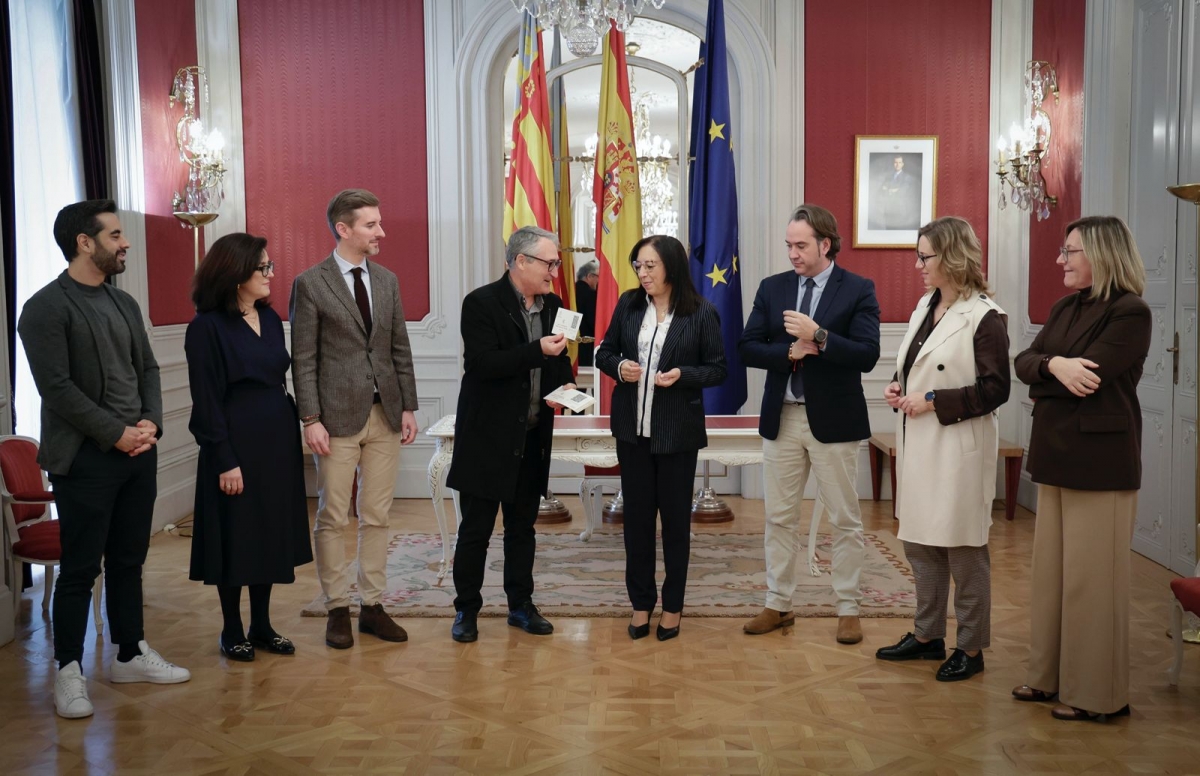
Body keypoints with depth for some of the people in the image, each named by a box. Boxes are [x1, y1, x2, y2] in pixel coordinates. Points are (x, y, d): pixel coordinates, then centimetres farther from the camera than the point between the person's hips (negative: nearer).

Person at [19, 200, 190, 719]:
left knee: (128, 561, 14)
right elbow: (56, 387, -15)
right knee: (80, 569, 1)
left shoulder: (125, 303, 13)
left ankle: (130, 655, 25)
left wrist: (151, 423, -3)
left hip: (139, 453, 7)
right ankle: (69, 671, 13)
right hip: (85, 458, -6)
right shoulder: (46, 308, -9)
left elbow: (148, 368, 14)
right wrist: (117, 433, -15)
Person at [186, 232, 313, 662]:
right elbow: (207, 401, -13)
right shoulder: (207, 328, -11)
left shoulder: (270, 318, 8)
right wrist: (225, 461, -15)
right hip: (236, 445, -6)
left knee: (271, 532, 12)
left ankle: (262, 625, 24)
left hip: (278, 442, 6)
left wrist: (291, 431, 8)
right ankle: (232, 631, 18)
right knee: (236, 536, 4)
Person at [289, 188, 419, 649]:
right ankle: (337, 610, 14)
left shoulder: (387, 280, 10)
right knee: (333, 518, 3)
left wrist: (408, 407, 7)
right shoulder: (310, 283, -5)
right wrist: (311, 419, -12)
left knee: (377, 516, 9)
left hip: (385, 414, 5)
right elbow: (303, 359, -6)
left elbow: (400, 349, 12)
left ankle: (372, 606, 18)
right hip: (338, 416, -4)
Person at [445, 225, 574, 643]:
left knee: (522, 527, 15)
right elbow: (481, 364, -22)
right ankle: (466, 609, 17)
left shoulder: (552, 304, 8)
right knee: (476, 529, 4)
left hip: (532, 437, 6)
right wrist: (538, 350, -29)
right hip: (488, 437, -6)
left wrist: (565, 384, -3)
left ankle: (521, 605, 26)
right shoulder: (481, 303, -12)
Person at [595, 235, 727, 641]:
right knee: (636, 514, 9)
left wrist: (682, 375, -20)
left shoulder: (702, 312, -7)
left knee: (675, 516, 8)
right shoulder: (628, 304, 2)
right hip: (632, 428, 3)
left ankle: (673, 605, 22)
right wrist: (619, 366, -11)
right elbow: (604, 352, 10)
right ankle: (641, 602, 23)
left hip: (677, 431, -3)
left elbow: (717, 370, -2)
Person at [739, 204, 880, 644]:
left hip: (834, 420, -3)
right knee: (779, 517, 10)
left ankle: (848, 609, 17)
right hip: (781, 418, 4)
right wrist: (789, 352, -14)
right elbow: (747, 349, 2)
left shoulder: (858, 290, -5)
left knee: (845, 520, 6)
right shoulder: (772, 288, 6)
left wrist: (817, 336, -25)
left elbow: (867, 355, -15)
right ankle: (778, 604, 22)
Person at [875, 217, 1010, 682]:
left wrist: (933, 401, -18)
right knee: (919, 543, 16)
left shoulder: (984, 317, -13)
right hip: (918, 446, 8)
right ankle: (927, 635, 30)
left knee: (963, 549, 3)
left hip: (959, 449, -8)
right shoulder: (925, 306, 11)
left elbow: (995, 389, -15)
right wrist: (900, 387, 3)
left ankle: (971, 648, 17)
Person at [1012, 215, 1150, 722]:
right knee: (1051, 571, 12)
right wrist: (1053, 365, -17)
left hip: (1100, 461, -8)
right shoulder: (1065, 308, 13)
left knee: (1090, 577, -1)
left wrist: (1043, 388, -4)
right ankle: (1050, 675, 24)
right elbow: (1024, 362, 3)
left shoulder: (1130, 313, -11)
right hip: (1056, 456, 8)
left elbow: (1088, 380, -20)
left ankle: (1095, 694, 12)